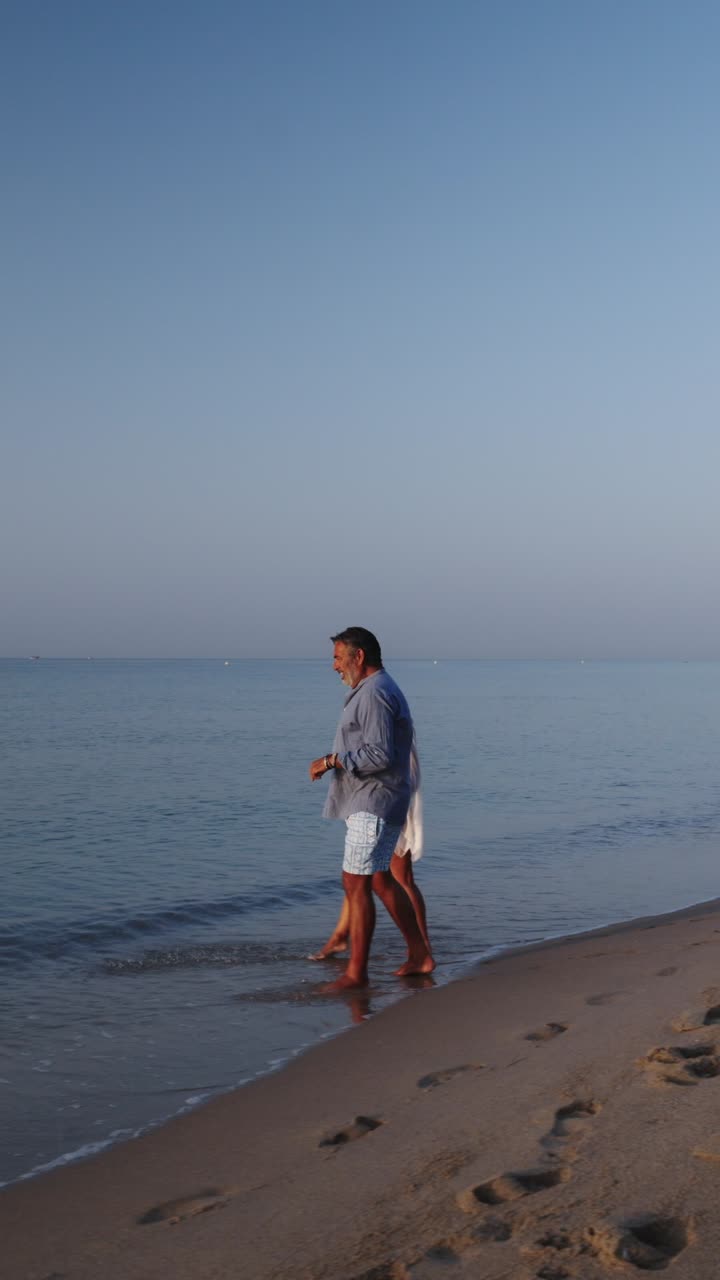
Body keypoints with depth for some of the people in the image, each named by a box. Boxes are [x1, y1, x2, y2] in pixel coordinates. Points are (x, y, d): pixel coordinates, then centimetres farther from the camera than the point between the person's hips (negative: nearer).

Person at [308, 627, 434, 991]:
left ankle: (356, 972, -2)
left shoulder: (374, 694, -17)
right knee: (379, 879, 18)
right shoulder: (374, 690, 18)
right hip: (367, 802, 11)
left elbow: (380, 755, -25)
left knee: (355, 883, -8)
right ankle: (419, 954, 26)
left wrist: (332, 761, -17)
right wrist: (335, 760, 13)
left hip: (374, 804, -11)